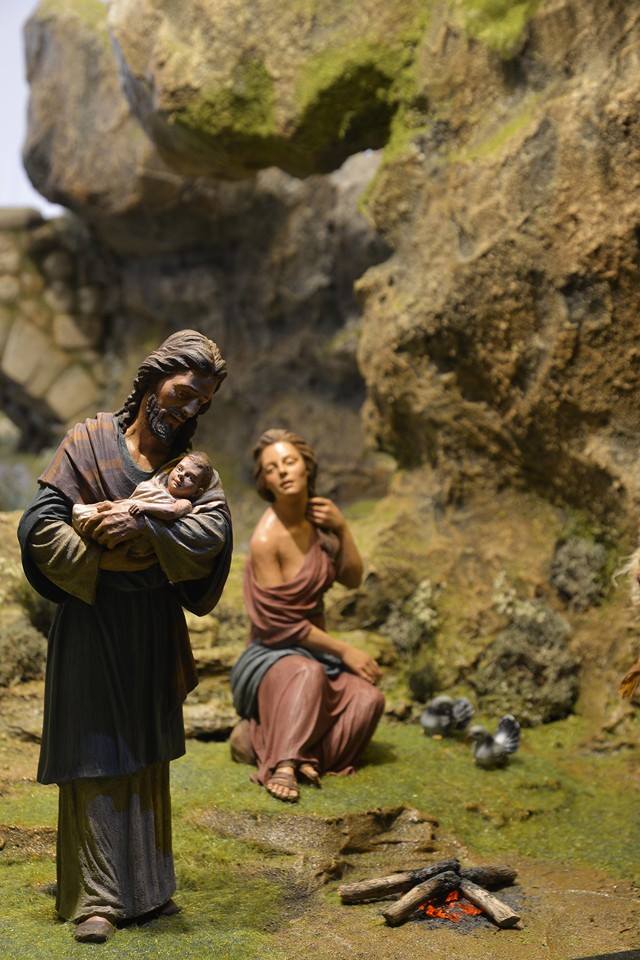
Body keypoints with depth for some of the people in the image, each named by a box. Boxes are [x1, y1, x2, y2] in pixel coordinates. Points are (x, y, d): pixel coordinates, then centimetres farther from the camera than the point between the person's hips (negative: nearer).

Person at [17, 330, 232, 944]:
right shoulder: (90, 441, -4)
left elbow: (215, 528, -12)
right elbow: (41, 525, -12)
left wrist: (145, 527, -23)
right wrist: (104, 564, -14)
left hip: (154, 625, 4)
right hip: (93, 618, -4)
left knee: (147, 754, 12)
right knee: (95, 755, 0)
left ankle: (146, 886, 24)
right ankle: (97, 898, 6)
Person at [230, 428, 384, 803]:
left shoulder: (318, 516, 2)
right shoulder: (267, 538, -18)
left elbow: (353, 579, 7)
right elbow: (280, 625, -16)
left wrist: (342, 528, -9)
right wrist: (344, 651, -12)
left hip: (316, 649, 7)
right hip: (272, 655, -7)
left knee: (369, 698, -21)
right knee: (307, 673, -40)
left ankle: (262, 738, -11)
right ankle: (283, 763, -33)